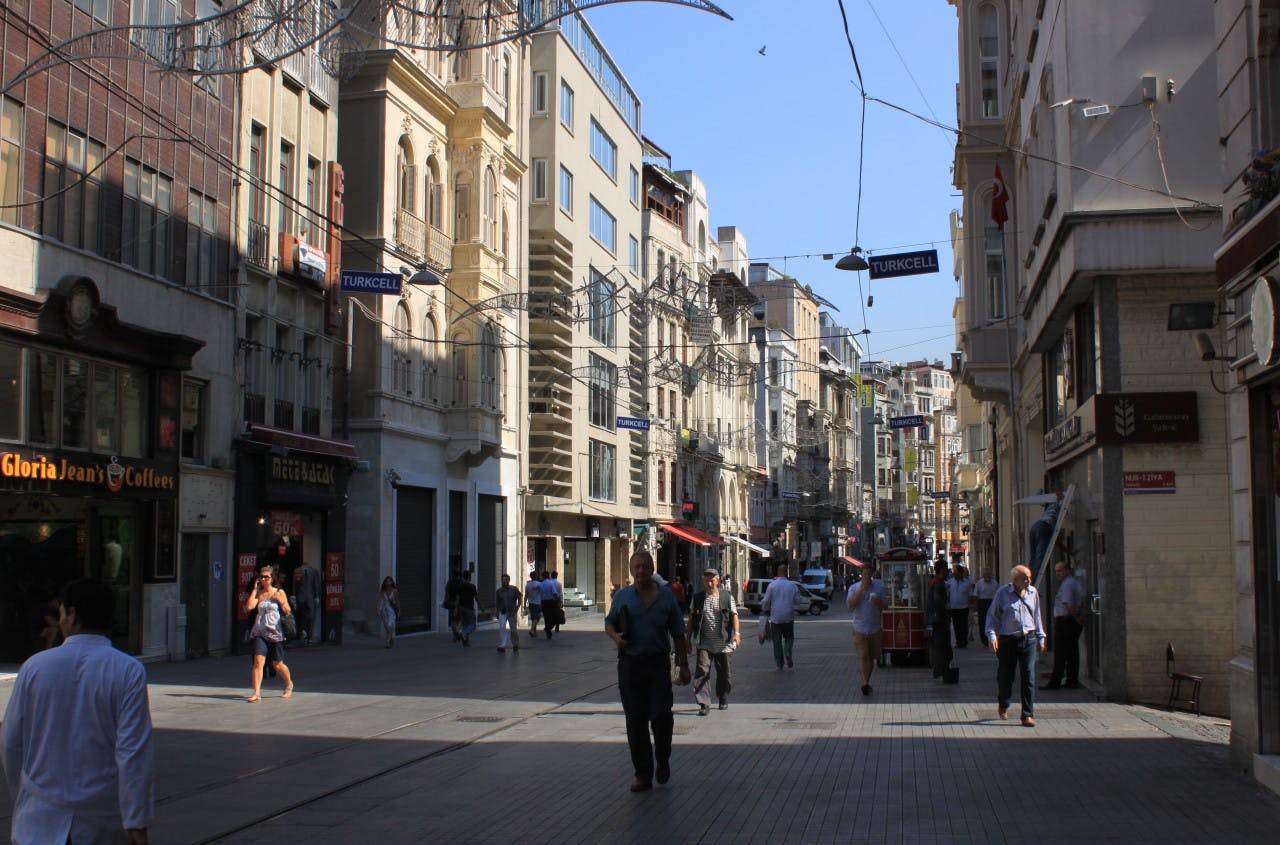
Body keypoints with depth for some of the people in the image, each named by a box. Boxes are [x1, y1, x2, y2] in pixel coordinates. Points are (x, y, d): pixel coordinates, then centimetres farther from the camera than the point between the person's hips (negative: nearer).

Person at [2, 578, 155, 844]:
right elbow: (134, 750, -13)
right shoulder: (129, 671, -8)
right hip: (102, 823, -1)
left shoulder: (34, 667, -1)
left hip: (40, 822, 1)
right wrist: (137, 822, -10)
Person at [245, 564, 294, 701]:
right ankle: (257, 693, -15)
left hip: (275, 633, -1)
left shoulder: (279, 593, 4)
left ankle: (289, 686, 33)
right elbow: (248, 607, -8)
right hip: (260, 633, 1)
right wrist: (254, 590, -4)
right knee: (258, 661, -14)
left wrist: (281, 601, -15)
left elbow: (287, 612, 2)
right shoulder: (258, 594, 8)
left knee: (277, 664, 8)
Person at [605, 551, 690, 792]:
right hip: (630, 663, 1)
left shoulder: (665, 595, 5)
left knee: (661, 716, -10)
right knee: (635, 722, 3)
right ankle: (643, 774, 12)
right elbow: (609, 623, 16)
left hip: (658, 663, -1)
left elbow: (678, 633, 8)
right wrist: (615, 636, -7)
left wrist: (684, 665, 5)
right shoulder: (622, 596, 7)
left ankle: (663, 760, 18)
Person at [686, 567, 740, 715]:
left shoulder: (727, 596, 4)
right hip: (704, 642, 0)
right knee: (702, 670, -13)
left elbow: (734, 615, 2)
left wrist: (737, 633, -12)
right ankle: (704, 704, -15)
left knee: (723, 672, 11)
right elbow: (691, 619, 13)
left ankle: (723, 700, 32)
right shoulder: (697, 598, 8)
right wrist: (688, 638, 10)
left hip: (722, 642, 0)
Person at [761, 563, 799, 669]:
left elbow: (766, 601, -1)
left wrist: (765, 609, 19)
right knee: (789, 637, 16)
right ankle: (787, 653, -11)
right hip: (788, 617, 1)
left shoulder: (772, 585, -6)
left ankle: (779, 663, 7)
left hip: (775, 617, -1)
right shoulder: (792, 585, -3)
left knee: (777, 640, 7)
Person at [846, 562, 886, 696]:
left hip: (875, 628, 2)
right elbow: (850, 604, -15)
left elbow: (884, 607, 7)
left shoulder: (879, 587, 5)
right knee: (862, 656, -13)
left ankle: (867, 681, 23)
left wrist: (877, 602, -15)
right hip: (860, 628, -2)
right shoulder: (854, 588, 0)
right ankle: (865, 683, -21)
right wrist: (861, 589, -19)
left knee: (871, 657, 9)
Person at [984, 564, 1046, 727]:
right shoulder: (1003, 592, -3)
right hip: (1007, 640, -2)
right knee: (1005, 676, 5)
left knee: (1028, 678, -5)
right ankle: (1003, 706, 33)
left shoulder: (1033, 592, 8)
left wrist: (1040, 637, 19)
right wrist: (992, 635, -10)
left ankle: (1028, 715, 0)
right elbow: (992, 615, 1)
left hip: (1028, 640, 2)